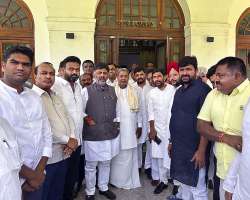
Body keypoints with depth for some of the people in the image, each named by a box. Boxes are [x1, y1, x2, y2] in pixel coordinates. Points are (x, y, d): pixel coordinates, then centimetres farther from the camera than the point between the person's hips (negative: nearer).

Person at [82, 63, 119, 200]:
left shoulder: (113, 90, 8)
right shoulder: (86, 91, -7)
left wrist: (116, 123, 12)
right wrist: (87, 119, -10)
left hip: (110, 134, 4)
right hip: (92, 134, -4)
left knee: (106, 163, 18)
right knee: (91, 165, 8)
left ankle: (104, 188, 38)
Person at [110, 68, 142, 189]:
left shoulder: (135, 92, 8)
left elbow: (138, 110, 11)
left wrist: (139, 126, 9)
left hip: (131, 128, 3)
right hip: (117, 128, -3)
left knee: (130, 155, 8)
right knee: (118, 156, 3)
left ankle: (130, 180, 23)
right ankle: (117, 180, 19)